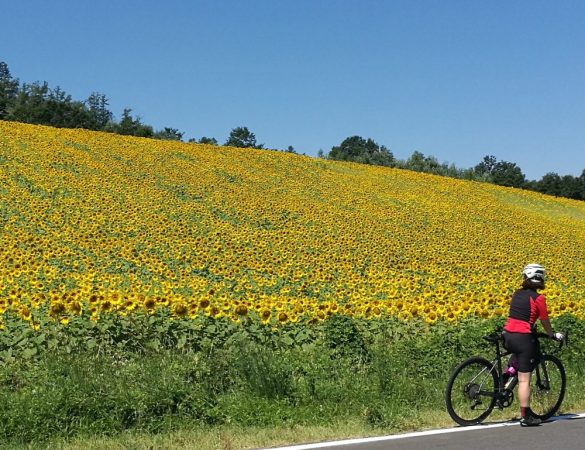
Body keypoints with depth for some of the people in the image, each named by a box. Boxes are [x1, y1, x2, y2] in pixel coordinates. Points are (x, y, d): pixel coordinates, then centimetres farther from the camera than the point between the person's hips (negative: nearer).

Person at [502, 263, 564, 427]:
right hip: (523, 338, -6)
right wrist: (553, 335, 20)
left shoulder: (517, 294, 11)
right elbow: (545, 321, 2)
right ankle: (525, 417, 2)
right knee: (524, 380, -2)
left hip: (508, 335, 7)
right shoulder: (538, 298, -7)